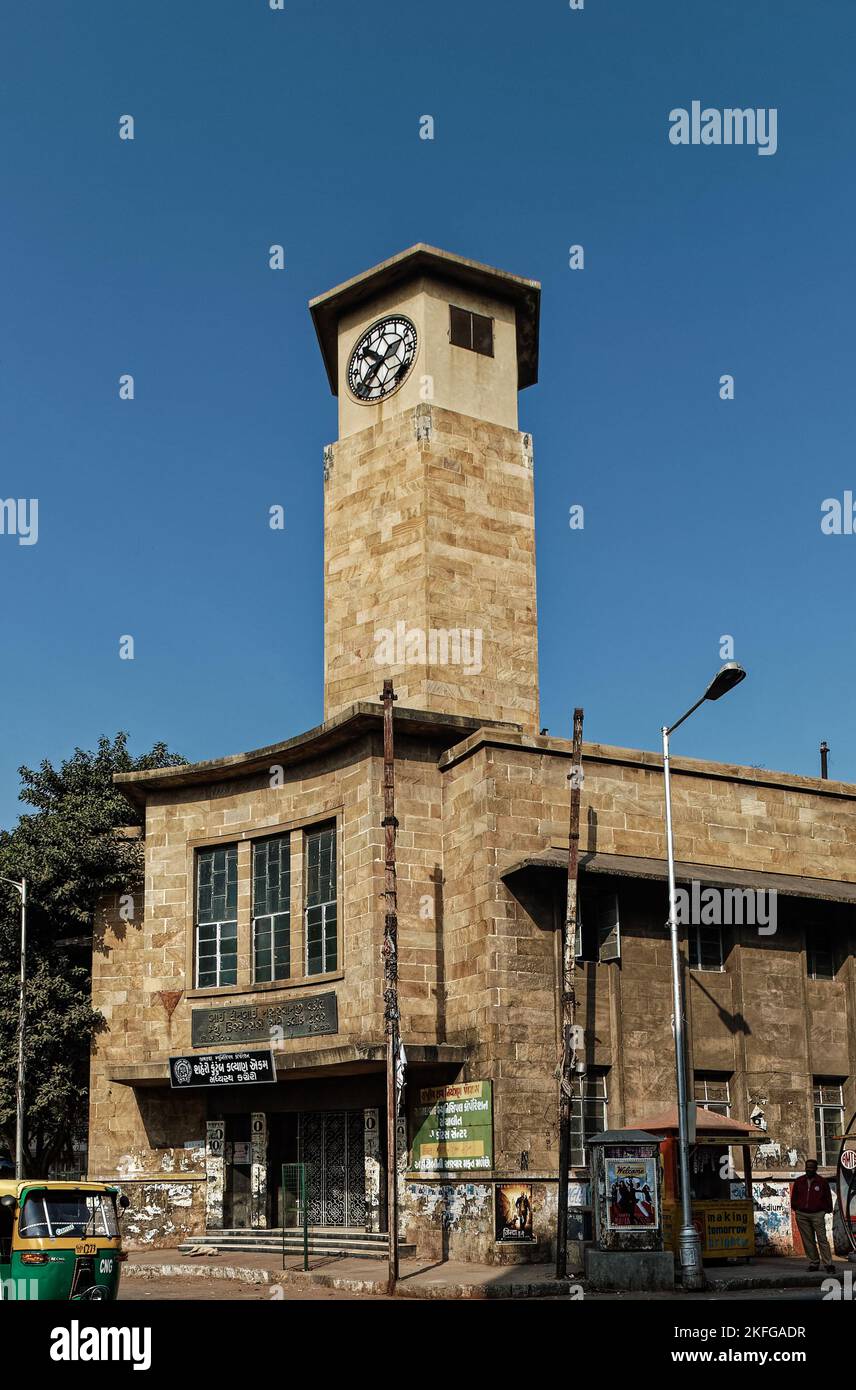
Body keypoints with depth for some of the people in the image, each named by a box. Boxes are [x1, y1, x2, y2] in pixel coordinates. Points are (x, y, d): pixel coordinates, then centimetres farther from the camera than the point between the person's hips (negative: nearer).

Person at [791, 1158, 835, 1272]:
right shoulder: (799, 1182, 8)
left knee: (822, 1239, -8)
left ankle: (829, 1264, -8)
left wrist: (827, 1209, 7)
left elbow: (828, 1198, 9)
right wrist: (795, 1208, 13)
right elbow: (794, 1197, 17)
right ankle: (814, 1263, 11)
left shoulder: (822, 1182, 2)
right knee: (808, 1240, 4)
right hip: (802, 1215, 3)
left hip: (817, 1214, -3)